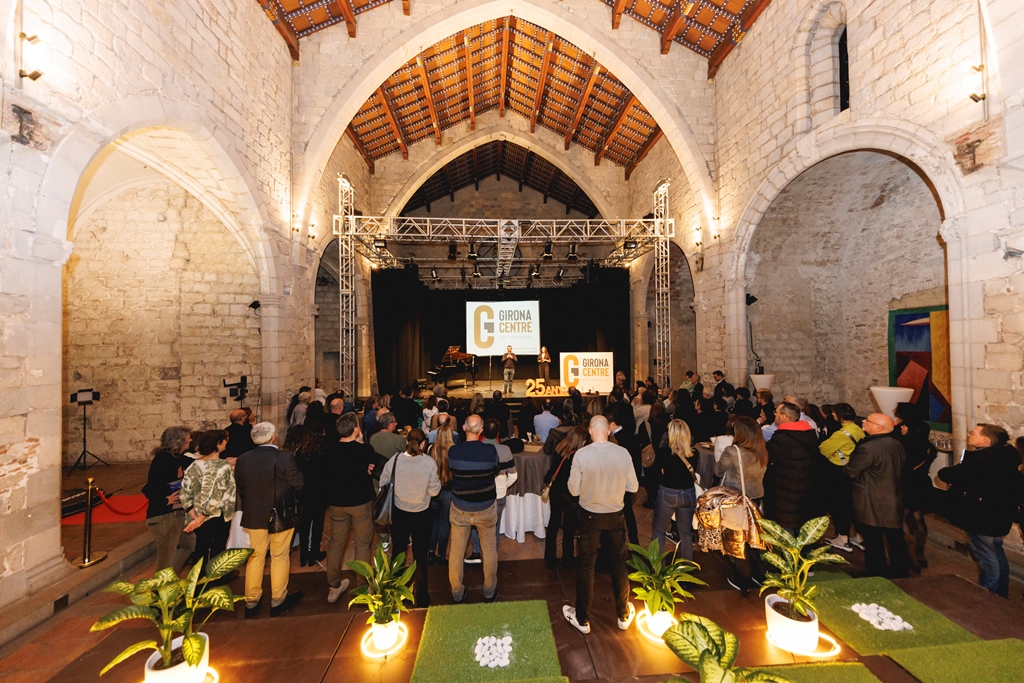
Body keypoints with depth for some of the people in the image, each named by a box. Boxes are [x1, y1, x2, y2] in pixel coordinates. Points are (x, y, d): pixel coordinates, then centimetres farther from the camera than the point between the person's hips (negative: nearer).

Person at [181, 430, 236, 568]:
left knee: (201, 548, 20)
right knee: (217, 551, 10)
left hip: (198, 517, 6)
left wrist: (194, 516, -3)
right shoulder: (223, 466, -20)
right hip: (218, 517, -6)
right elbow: (216, 496, -24)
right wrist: (201, 518, -12)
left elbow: (185, 493, -2)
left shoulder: (194, 465, -1)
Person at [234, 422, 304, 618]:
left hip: (253, 516, 4)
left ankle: (251, 601, 32)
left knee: (255, 557, 19)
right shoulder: (285, 457, -22)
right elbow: (299, 484, -17)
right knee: (279, 557, 13)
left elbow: (240, 488, 4)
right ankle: (278, 600, 27)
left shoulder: (242, 459, -8)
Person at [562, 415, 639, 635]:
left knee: (586, 566, 14)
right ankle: (624, 615, 38)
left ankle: (582, 619, 30)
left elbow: (573, 490, -12)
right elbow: (633, 487, -4)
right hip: (615, 516, 2)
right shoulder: (623, 453, -14)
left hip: (590, 516, -2)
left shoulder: (581, 455, -21)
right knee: (619, 564, 20)